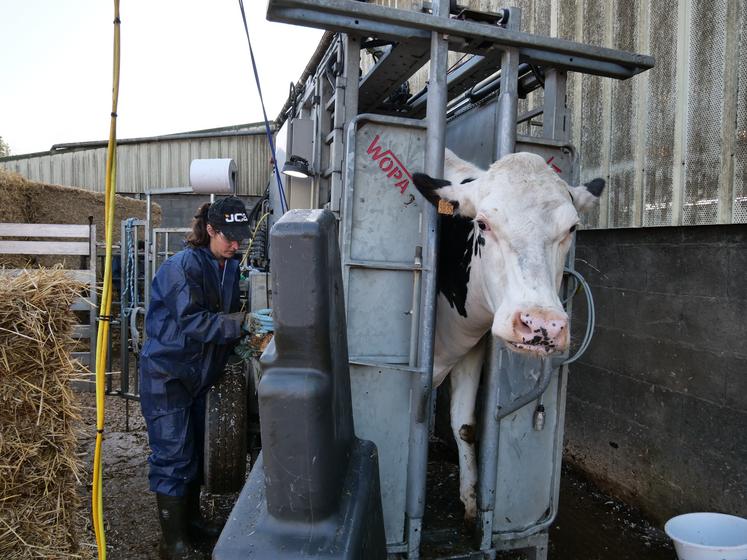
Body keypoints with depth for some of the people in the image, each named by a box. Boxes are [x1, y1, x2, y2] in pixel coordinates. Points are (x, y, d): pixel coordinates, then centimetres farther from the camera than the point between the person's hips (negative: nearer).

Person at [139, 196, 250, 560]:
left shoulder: (230, 267, 3)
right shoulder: (184, 265, -20)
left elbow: (228, 315, 7)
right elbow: (190, 321, -27)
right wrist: (241, 323, -32)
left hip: (199, 373, 8)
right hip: (166, 374, -7)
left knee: (195, 451, 18)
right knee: (173, 456, -1)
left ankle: (191, 522, 36)